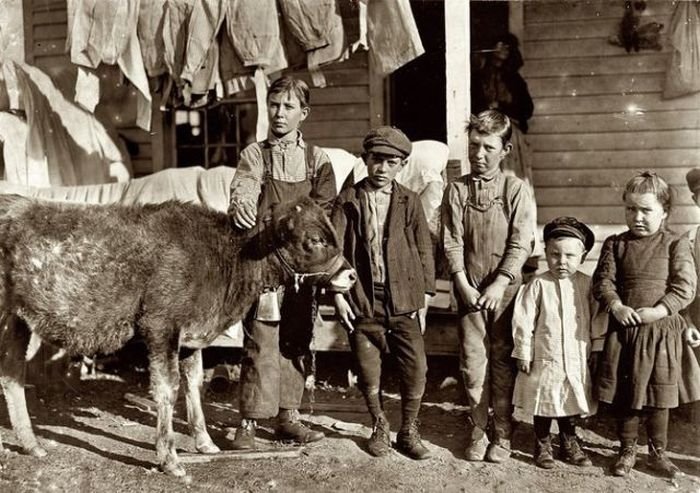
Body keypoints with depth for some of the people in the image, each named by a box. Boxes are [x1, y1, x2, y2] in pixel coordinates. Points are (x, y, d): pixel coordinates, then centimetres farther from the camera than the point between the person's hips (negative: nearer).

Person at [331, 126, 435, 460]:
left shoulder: (409, 201, 4)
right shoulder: (348, 200, 2)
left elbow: (424, 251, 6)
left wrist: (424, 300, 3)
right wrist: (338, 294, -7)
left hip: (404, 300, 1)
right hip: (363, 301, 0)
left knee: (416, 369, -1)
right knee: (368, 372, 8)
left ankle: (408, 431, 20)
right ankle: (379, 427, 31)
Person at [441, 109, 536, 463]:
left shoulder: (516, 189, 0)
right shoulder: (456, 190, 4)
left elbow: (521, 244, -6)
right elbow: (451, 242, 0)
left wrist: (499, 284, -14)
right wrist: (463, 284, -10)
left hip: (505, 289, -1)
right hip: (469, 291, 1)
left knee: (503, 361, 5)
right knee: (473, 361, 3)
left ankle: (502, 434, 17)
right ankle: (477, 431, 17)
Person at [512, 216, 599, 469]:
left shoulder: (587, 284, -1)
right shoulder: (538, 285, -10)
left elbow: (596, 321, 7)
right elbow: (523, 323, -8)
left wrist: (596, 350, 7)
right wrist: (523, 355, -7)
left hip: (577, 362, 3)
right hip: (545, 360, -2)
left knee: (571, 404, 17)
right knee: (543, 405, 9)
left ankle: (569, 443, 36)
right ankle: (542, 445, 27)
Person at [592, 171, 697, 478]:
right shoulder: (615, 244, 3)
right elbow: (603, 281, -2)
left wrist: (658, 311, -20)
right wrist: (616, 306, -19)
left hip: (661, 330, -1)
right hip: (622, 329, 2)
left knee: (658, 396, 10)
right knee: (624, 395, 10)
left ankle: (657, 451, 28)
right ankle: (627, 450, 26)